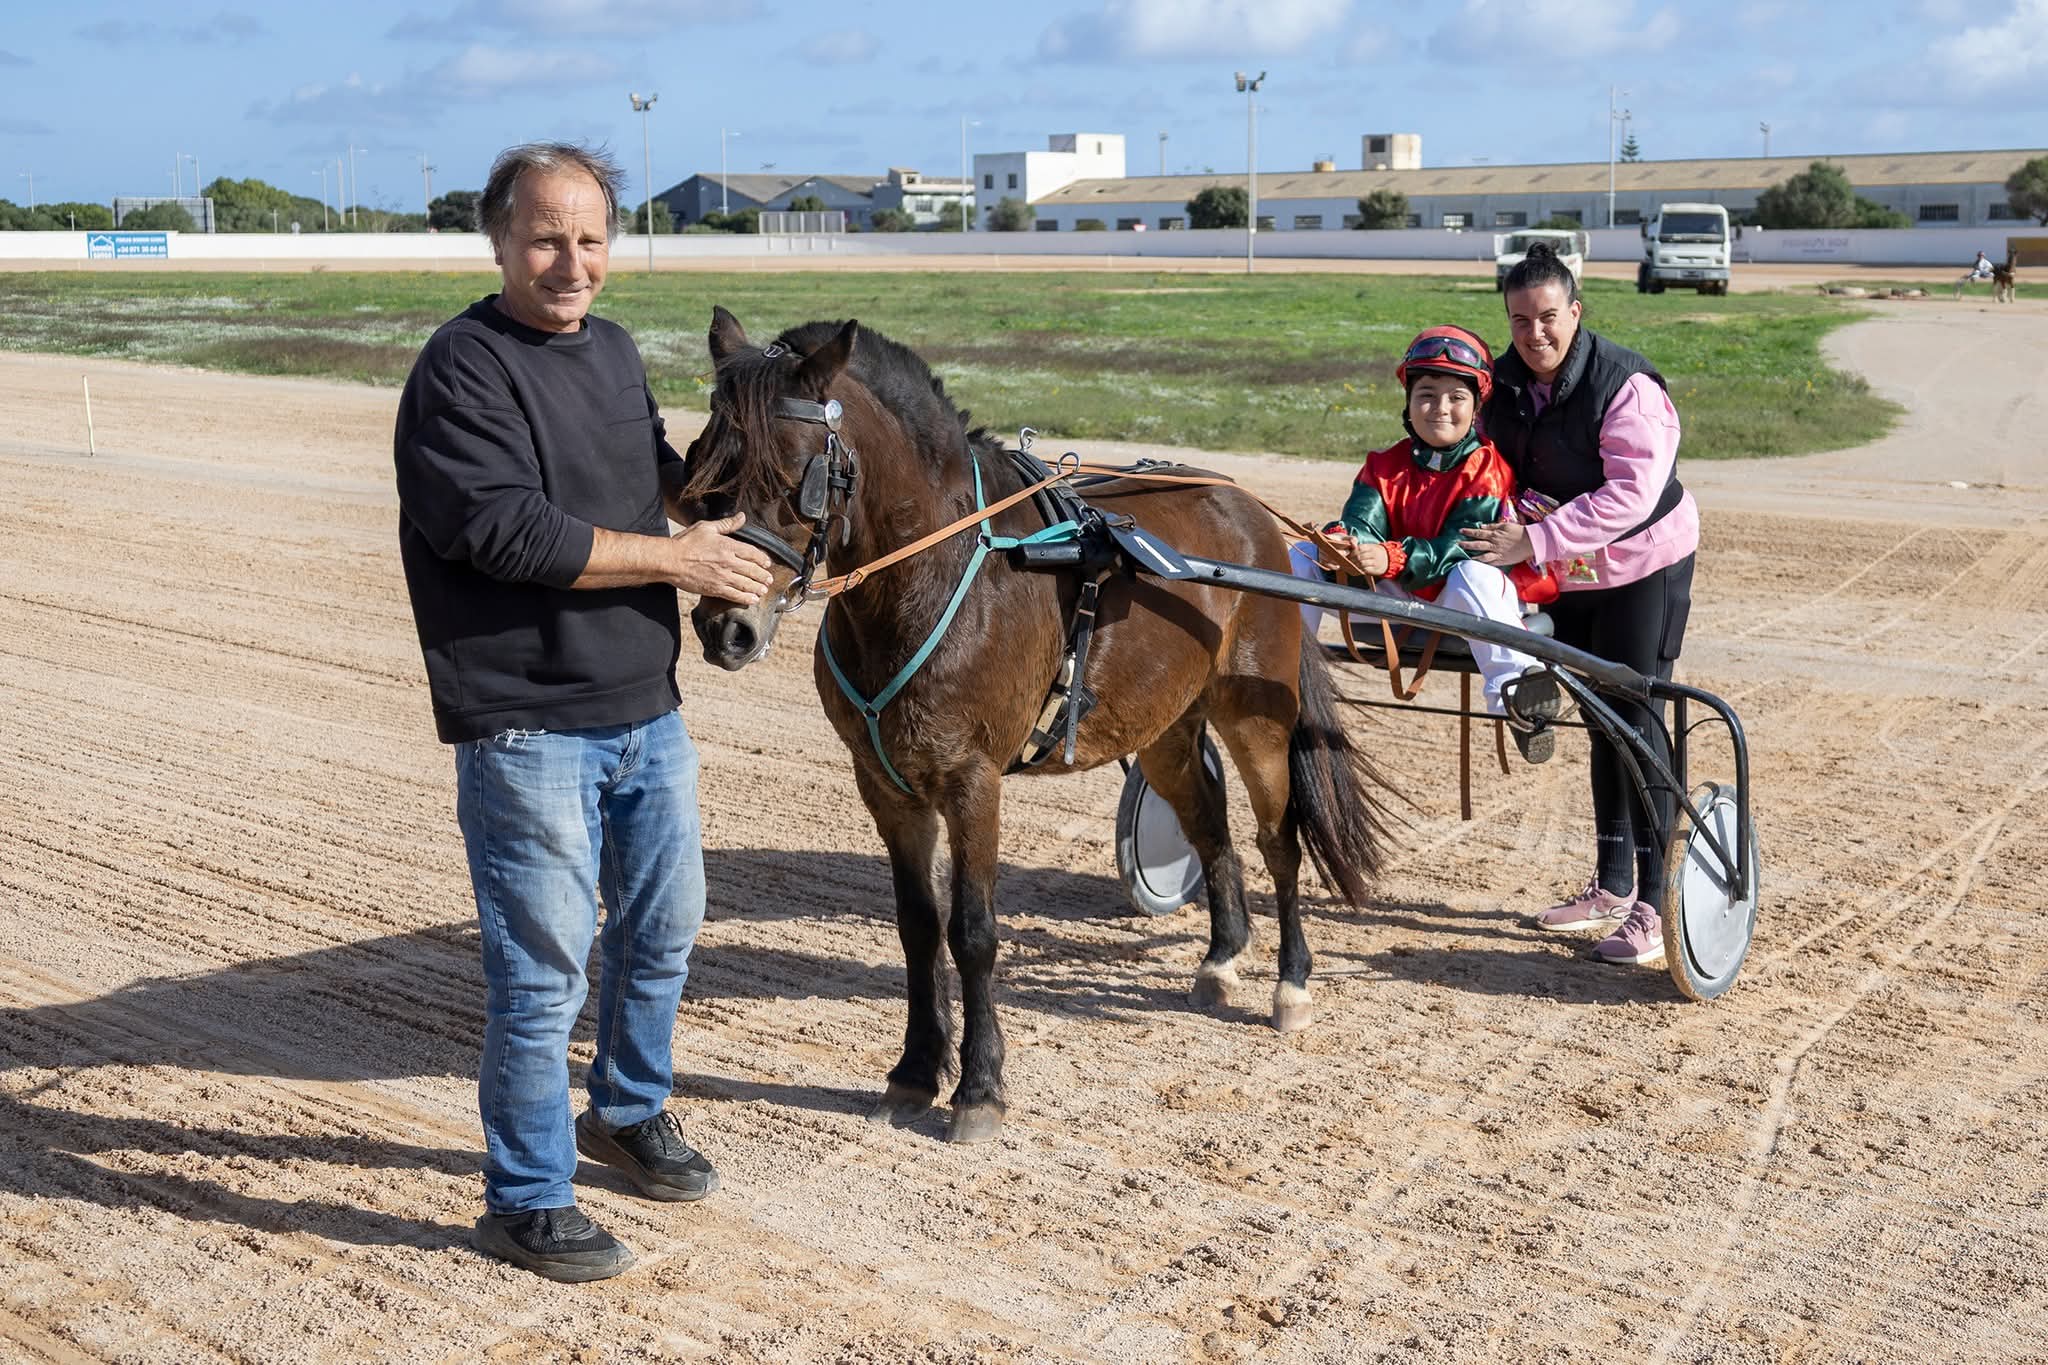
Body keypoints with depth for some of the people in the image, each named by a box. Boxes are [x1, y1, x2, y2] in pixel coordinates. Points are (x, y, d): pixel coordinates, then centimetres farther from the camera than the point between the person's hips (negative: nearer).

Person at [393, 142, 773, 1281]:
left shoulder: (614, 350, 12)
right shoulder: (463, 368, -14)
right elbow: (510, 531, -24)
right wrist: (680, 558, -19)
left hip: (648, 713, 8)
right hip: (530, 732, -8)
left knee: (664, 930, 20)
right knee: (546, 973, -1)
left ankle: (630, 1112, 44)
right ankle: (528, 1201, 16)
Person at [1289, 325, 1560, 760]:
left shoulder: (1488, 468, -11)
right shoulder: (1385, 467, 4)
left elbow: (1461, 547, -22)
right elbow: (1361, 522, -12)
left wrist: (1392, 558, -39)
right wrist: (1341, 542, -39)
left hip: (1457, 609, -5)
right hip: (1393, 601, 5)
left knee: (1474, 575, -40)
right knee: (1303, 558, -7)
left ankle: (1513, 685, -43)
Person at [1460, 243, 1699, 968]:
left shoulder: (1625, 386, -23)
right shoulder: (1503, 386, -3)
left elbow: (1630, 493, -31)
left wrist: (1535, 541, -38)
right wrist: (1494, 534, -18)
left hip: (1644, 565, -7)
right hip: (1567, 577, 7)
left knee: (1635, 717, -10)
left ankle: (1657, 903, -5)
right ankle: (1612, 887, 25)